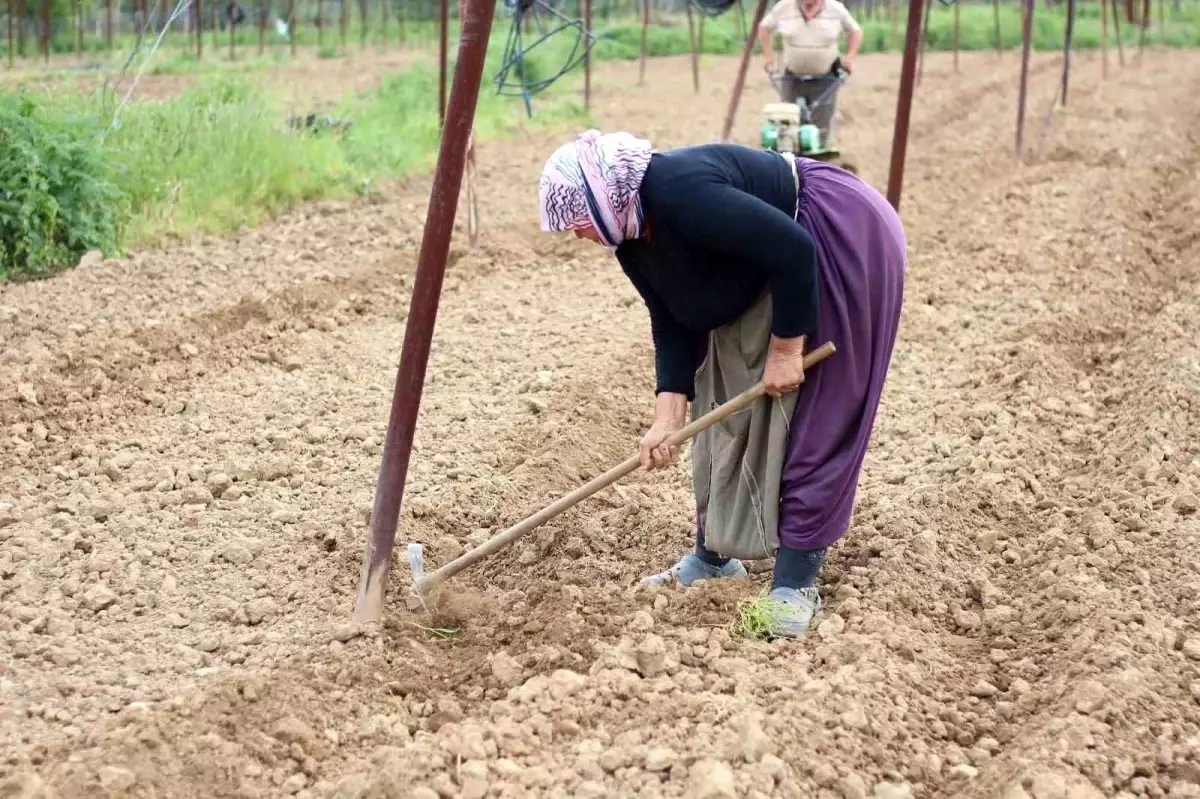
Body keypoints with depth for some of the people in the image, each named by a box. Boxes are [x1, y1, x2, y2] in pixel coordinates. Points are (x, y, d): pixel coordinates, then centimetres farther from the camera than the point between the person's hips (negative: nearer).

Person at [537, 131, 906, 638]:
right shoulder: (630, 236, -4)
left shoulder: (680, 194, -33)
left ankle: (795, 583, -5)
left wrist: (786, 350, -23)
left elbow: (794, 251, -31)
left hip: (845, 243, -10)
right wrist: (668, 415, -8)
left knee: (813, 420, -9)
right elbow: (671, 324, 0)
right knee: (728, 408, 9)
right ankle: (713, 558, 20)